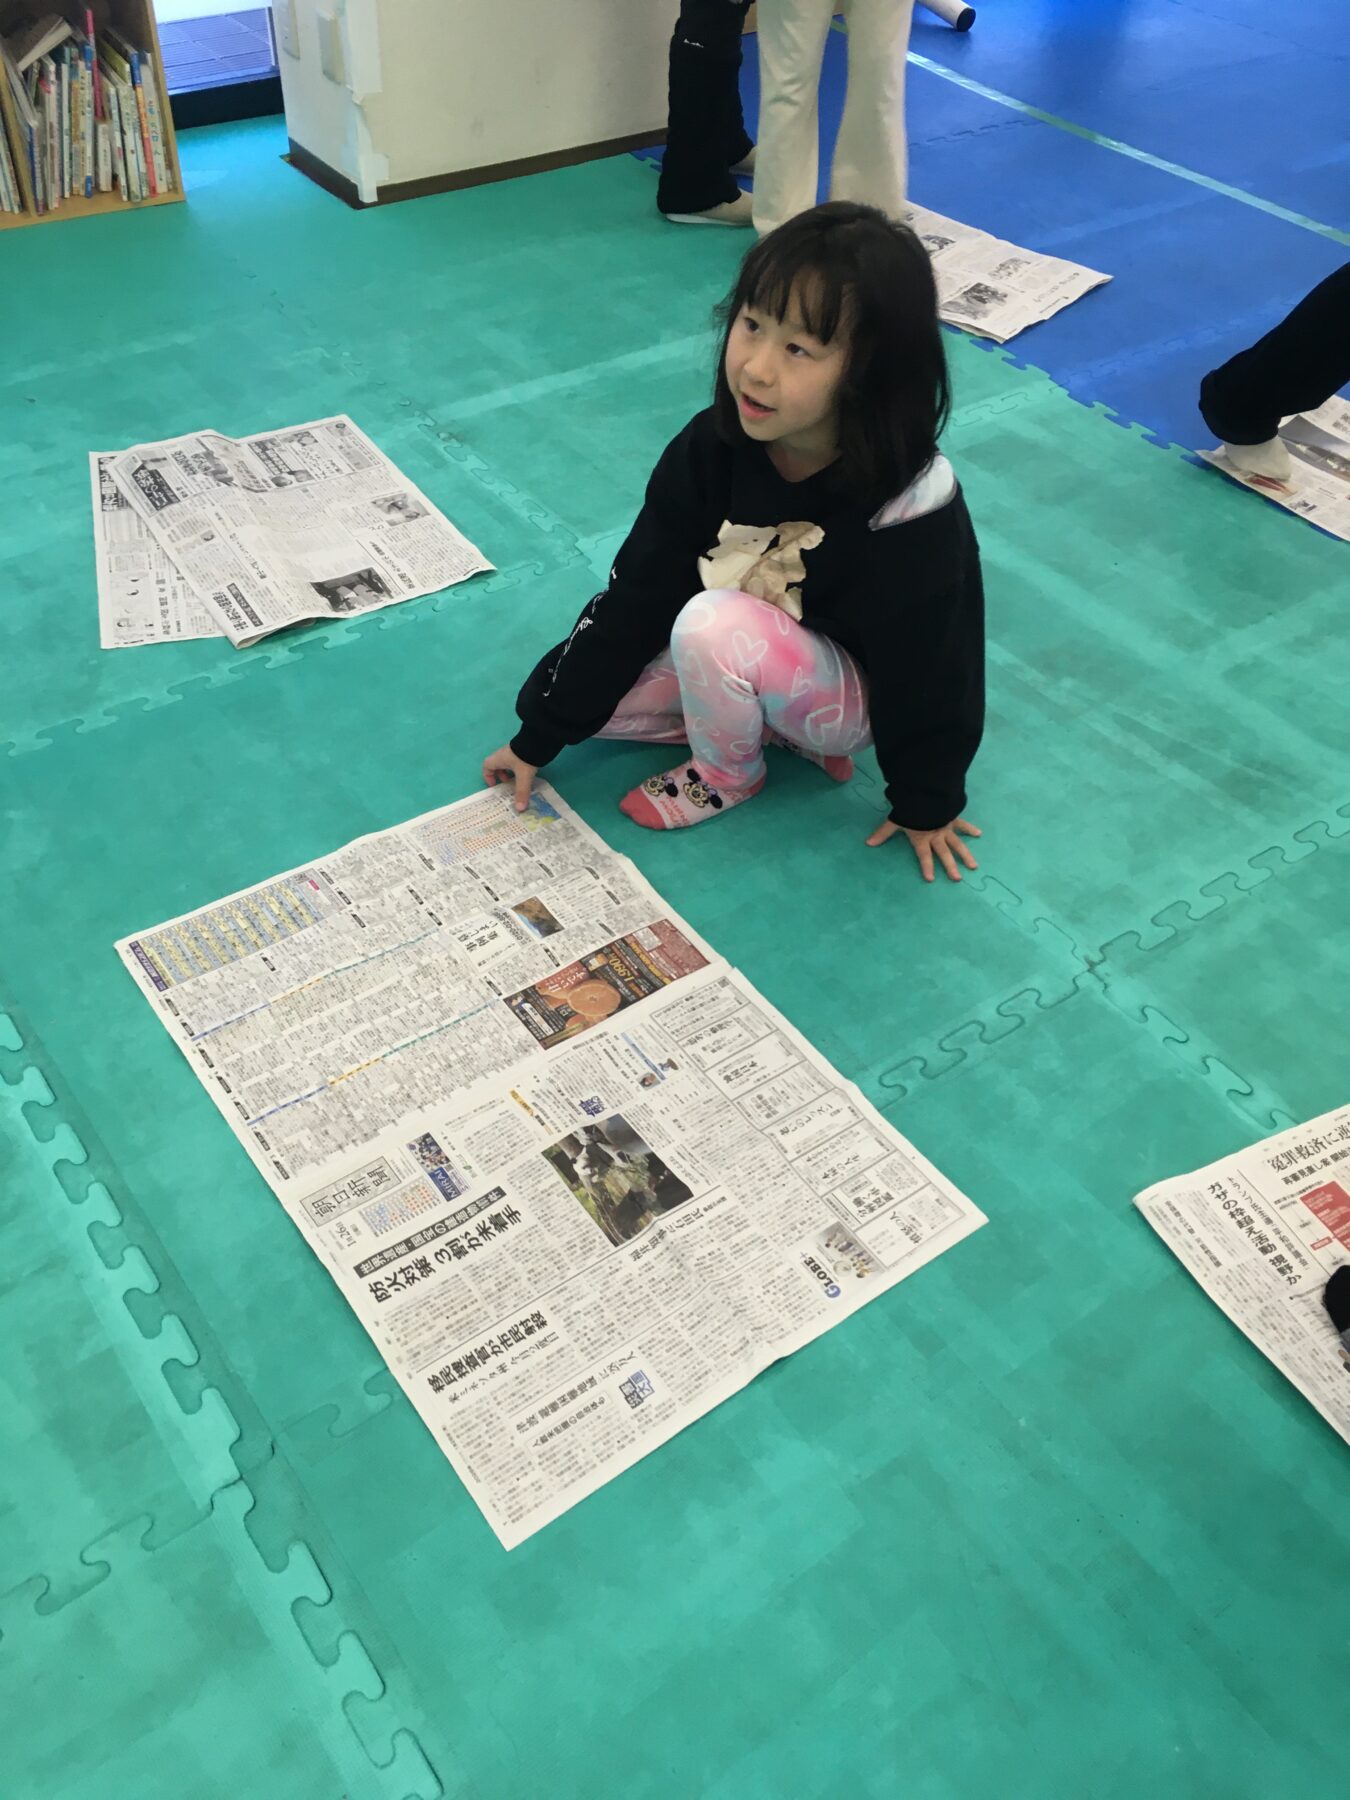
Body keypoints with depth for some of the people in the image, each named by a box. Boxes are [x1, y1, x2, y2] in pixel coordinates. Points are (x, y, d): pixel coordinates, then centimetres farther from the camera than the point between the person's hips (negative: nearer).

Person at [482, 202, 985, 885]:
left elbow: (928, 668, -20)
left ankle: (728, 773, -2)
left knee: (714, 624, -34)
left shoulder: (914, 508, -33)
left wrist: (926, 803, -6)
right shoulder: (711, 448, -20)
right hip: (737, 653, 5)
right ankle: (774, 722, 3)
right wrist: (539, 736, -8)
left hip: (853, 692, -5)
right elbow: (636, 597, -13)